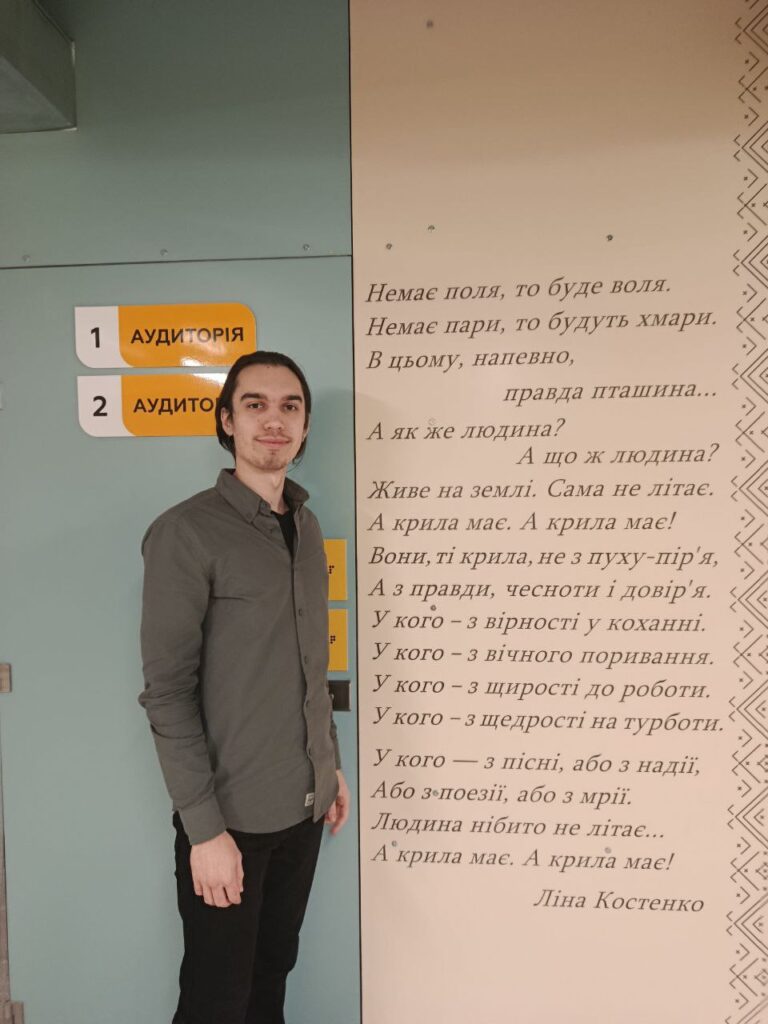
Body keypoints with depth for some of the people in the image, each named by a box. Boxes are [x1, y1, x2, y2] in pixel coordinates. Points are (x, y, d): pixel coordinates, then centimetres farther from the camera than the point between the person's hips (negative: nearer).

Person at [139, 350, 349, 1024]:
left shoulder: (305, 527, 6)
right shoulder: (186, 533, -15)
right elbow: (167, 690, -16)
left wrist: (331, 766, 14)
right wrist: (204, 827, -16)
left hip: (303, 806, 6)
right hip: (231, 816, -5)